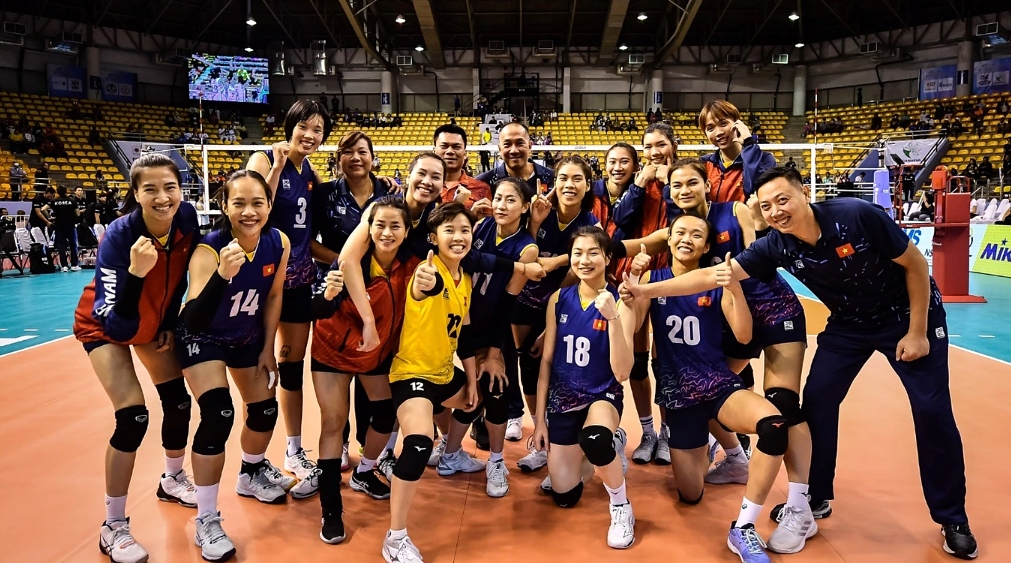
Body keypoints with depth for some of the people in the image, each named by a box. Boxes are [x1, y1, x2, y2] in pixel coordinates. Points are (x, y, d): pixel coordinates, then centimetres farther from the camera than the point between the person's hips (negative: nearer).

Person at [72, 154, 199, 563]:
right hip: (105, 325, -5)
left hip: (154, 321, 5)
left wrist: (170, 325, 3)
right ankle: (113, 527, 2)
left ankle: (172, 480, 38)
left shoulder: (187, 220, -22)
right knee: (133, 417, -16)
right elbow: (116, 322, -38)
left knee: (178, 401, 10)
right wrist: (135, 273, -51)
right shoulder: (120, 236, -35)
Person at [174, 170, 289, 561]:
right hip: (202, 338, -5)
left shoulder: (278, 244, -20)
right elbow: (193, 321, -44)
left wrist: (267, 349, 1)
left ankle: (251, 476, 45)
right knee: (218, 415, -22)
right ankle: (206, 521, -4)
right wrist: (222, 275, -58)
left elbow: (273, 296, -2)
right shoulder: (209, 250, -34)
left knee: (265, 410, 12)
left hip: (247, 338, 5)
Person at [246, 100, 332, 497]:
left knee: (293, 364, 13)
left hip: (299, 277, 6)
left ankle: (294, 453, 25)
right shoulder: (264, 160, -9)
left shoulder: (311, 171, 9)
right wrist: (277, 166, -24)